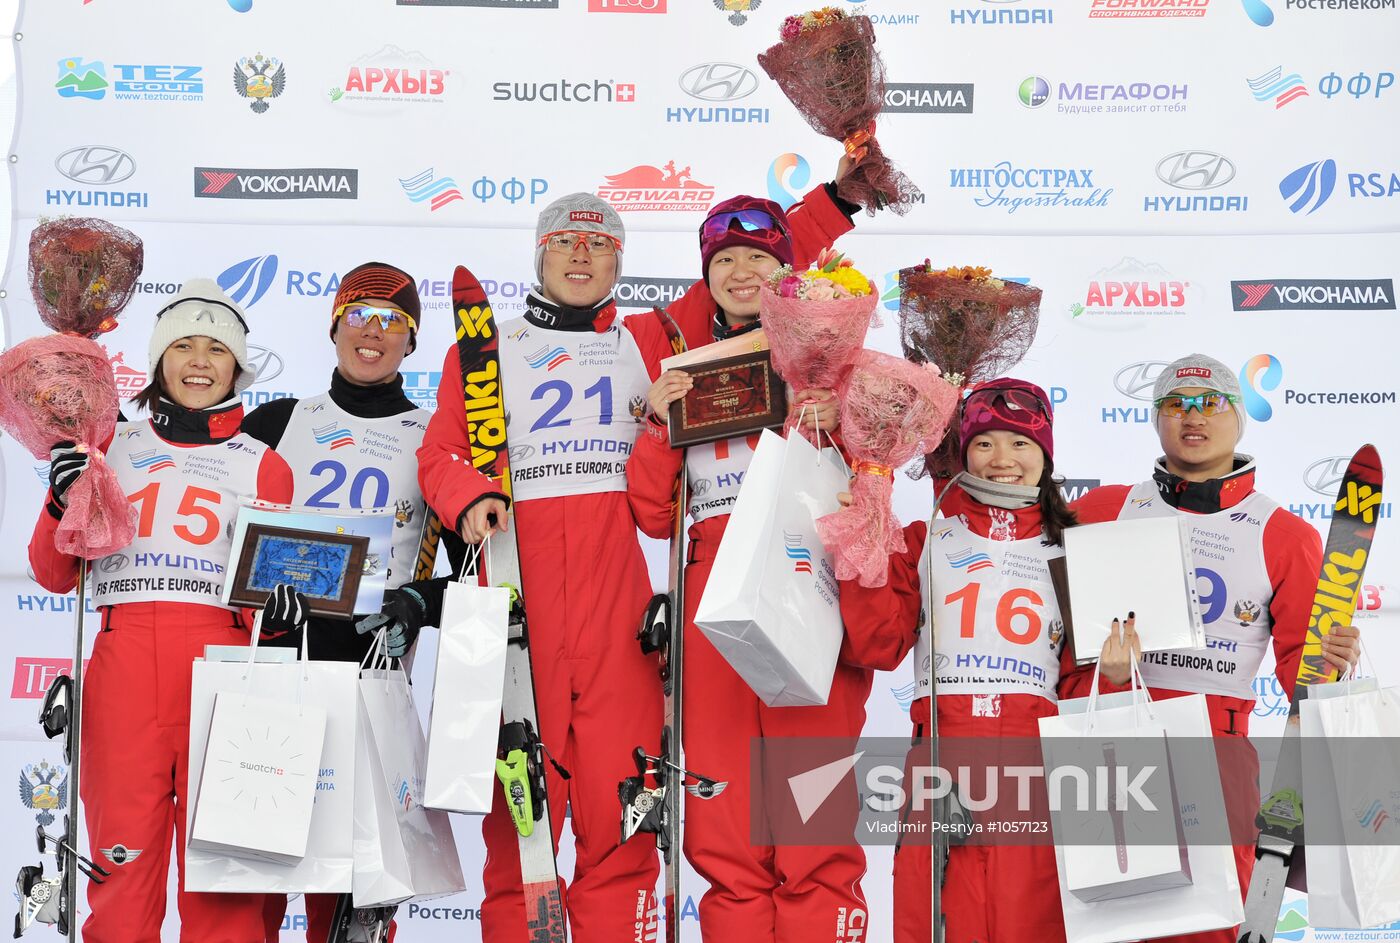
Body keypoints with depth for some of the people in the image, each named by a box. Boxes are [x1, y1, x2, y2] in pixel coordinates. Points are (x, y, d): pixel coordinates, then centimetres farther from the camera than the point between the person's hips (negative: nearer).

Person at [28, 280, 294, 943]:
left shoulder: (262, 466, 13)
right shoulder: (110, 447, 16)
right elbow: (54, 576, 15)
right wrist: (65, 498, -1)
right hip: (123, 660, 1)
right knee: (122, 857, -2)